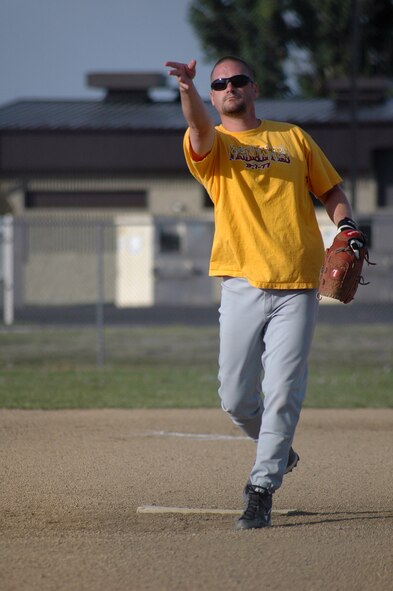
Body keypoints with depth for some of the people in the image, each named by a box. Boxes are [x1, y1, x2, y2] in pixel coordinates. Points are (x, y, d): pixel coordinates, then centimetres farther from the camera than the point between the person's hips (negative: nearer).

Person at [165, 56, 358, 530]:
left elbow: (330, 188, 19)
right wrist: (188, 89, -39)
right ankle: (275, 450, 27)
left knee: (283, 393, -8)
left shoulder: (293, 136, 15)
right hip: (243, 284, 0)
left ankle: (261, 489, -2)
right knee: (235, 397, -2)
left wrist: (345, 225, -1)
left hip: (298, 285, 0)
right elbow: (199, 126, -17)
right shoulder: (211, 144, 7)